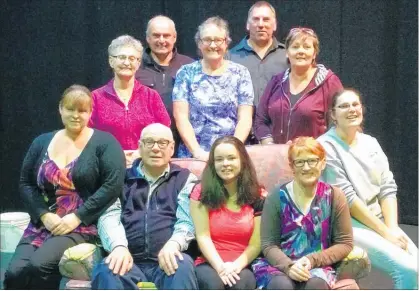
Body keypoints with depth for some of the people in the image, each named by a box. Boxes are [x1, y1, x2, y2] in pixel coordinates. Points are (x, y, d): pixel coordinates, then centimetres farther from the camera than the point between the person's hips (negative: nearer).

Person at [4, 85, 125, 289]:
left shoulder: (104, 142, 0)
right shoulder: (42, 142, 14)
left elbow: (113, 186, -9)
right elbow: (25, 184, 12)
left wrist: (77, 217, -14)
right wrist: (44, 215, -6)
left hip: (84, 225, -4)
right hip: (43, 224, 4)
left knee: (40, 265, -28)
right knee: (14, 272, -21)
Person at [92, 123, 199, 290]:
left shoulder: (185, 179, 14)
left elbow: (187, 221, 0)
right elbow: (110, 215, 4)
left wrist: (173, 243, -24)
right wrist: (119, 246, -19)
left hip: (167, 259, -1)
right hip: (130, 260, 1)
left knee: (182, 267, -34)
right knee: (106, 271, -31)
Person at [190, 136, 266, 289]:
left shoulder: (258, 197, 4)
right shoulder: (202, 192, 2)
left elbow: (256, 243, 1)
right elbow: (203, 236, -5)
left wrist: (236, 265, -17)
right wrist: (220, 266, -20)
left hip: (242, 266, 1)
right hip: (210, 264, 0)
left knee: (240, 283, -33)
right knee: (213, 282, -34)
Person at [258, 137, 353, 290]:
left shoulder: (334, 196, 1)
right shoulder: (277, 197, -1)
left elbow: (345, 243, 2)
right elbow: (268, 244, -1)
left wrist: (312, 260, -13)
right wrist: (288, 266, -21)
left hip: (318, 266, 1)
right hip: (281, 265, -1)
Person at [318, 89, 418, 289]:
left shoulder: (370, 142, 10)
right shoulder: (326, 146, -11)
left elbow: (387, 188, 7)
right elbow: (346, 198, -14)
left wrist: (392, 228, -8)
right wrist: (384, 232, -14)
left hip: (380, 219, 7)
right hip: (347, 223, -7)